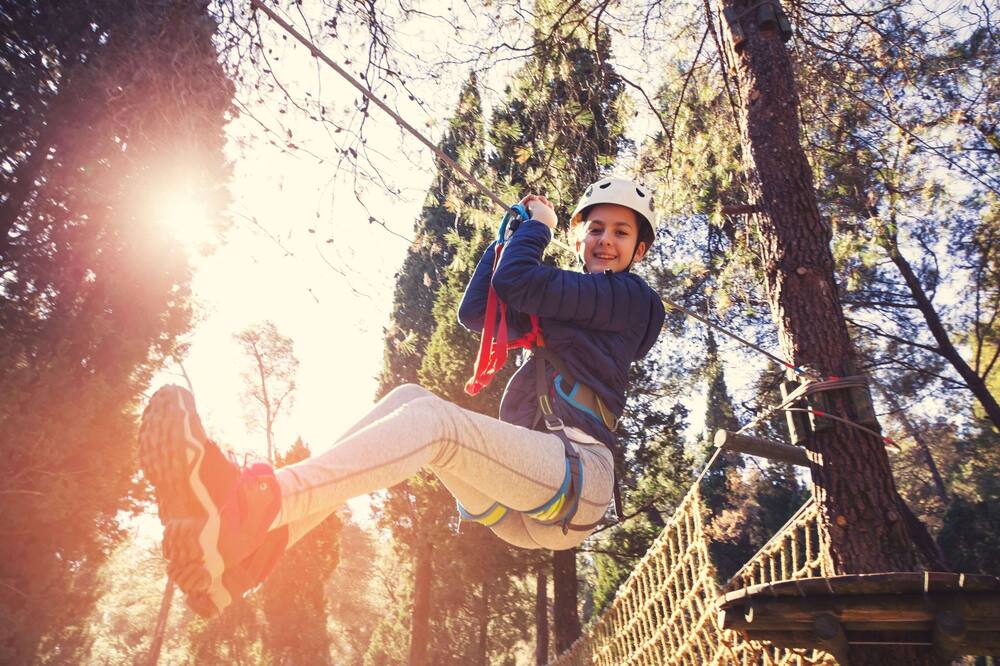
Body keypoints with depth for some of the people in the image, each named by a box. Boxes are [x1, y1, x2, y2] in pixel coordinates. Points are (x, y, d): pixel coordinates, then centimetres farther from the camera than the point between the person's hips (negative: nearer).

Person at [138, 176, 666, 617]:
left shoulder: (629, 297, 3)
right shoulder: (554, 312, 25)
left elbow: (515, 280, -9)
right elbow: (474, 311, 18)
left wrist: (539, 224, 11)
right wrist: (511, 235, 19)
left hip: (577, 481, -7)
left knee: (431, 418, -28)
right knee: (408, 398, -12)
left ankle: (246, 508, -45)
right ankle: (255, 547, -29)